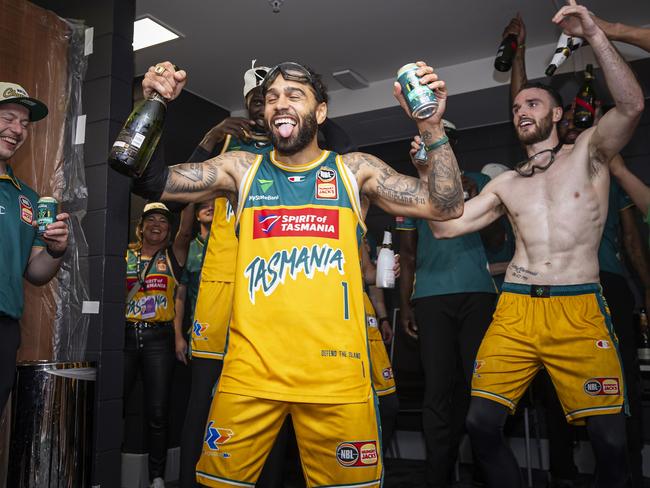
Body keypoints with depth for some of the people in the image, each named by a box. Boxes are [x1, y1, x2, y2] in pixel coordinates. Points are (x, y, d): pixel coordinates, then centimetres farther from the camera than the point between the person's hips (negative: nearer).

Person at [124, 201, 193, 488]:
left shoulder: (173, 255, 6)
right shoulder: (125, 254, 12)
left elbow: (185, 231, -9)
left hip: (158, 338, -1)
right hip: (125, 334, 1)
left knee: (158, 411, 2)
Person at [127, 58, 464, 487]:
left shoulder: (354, 169, 7)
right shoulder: (241, 169, 9)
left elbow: (446, 206, 3)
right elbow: (150, 182, 6)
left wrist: (431, 126, -9)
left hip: (336, 370, 0)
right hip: (250, 369, 1)